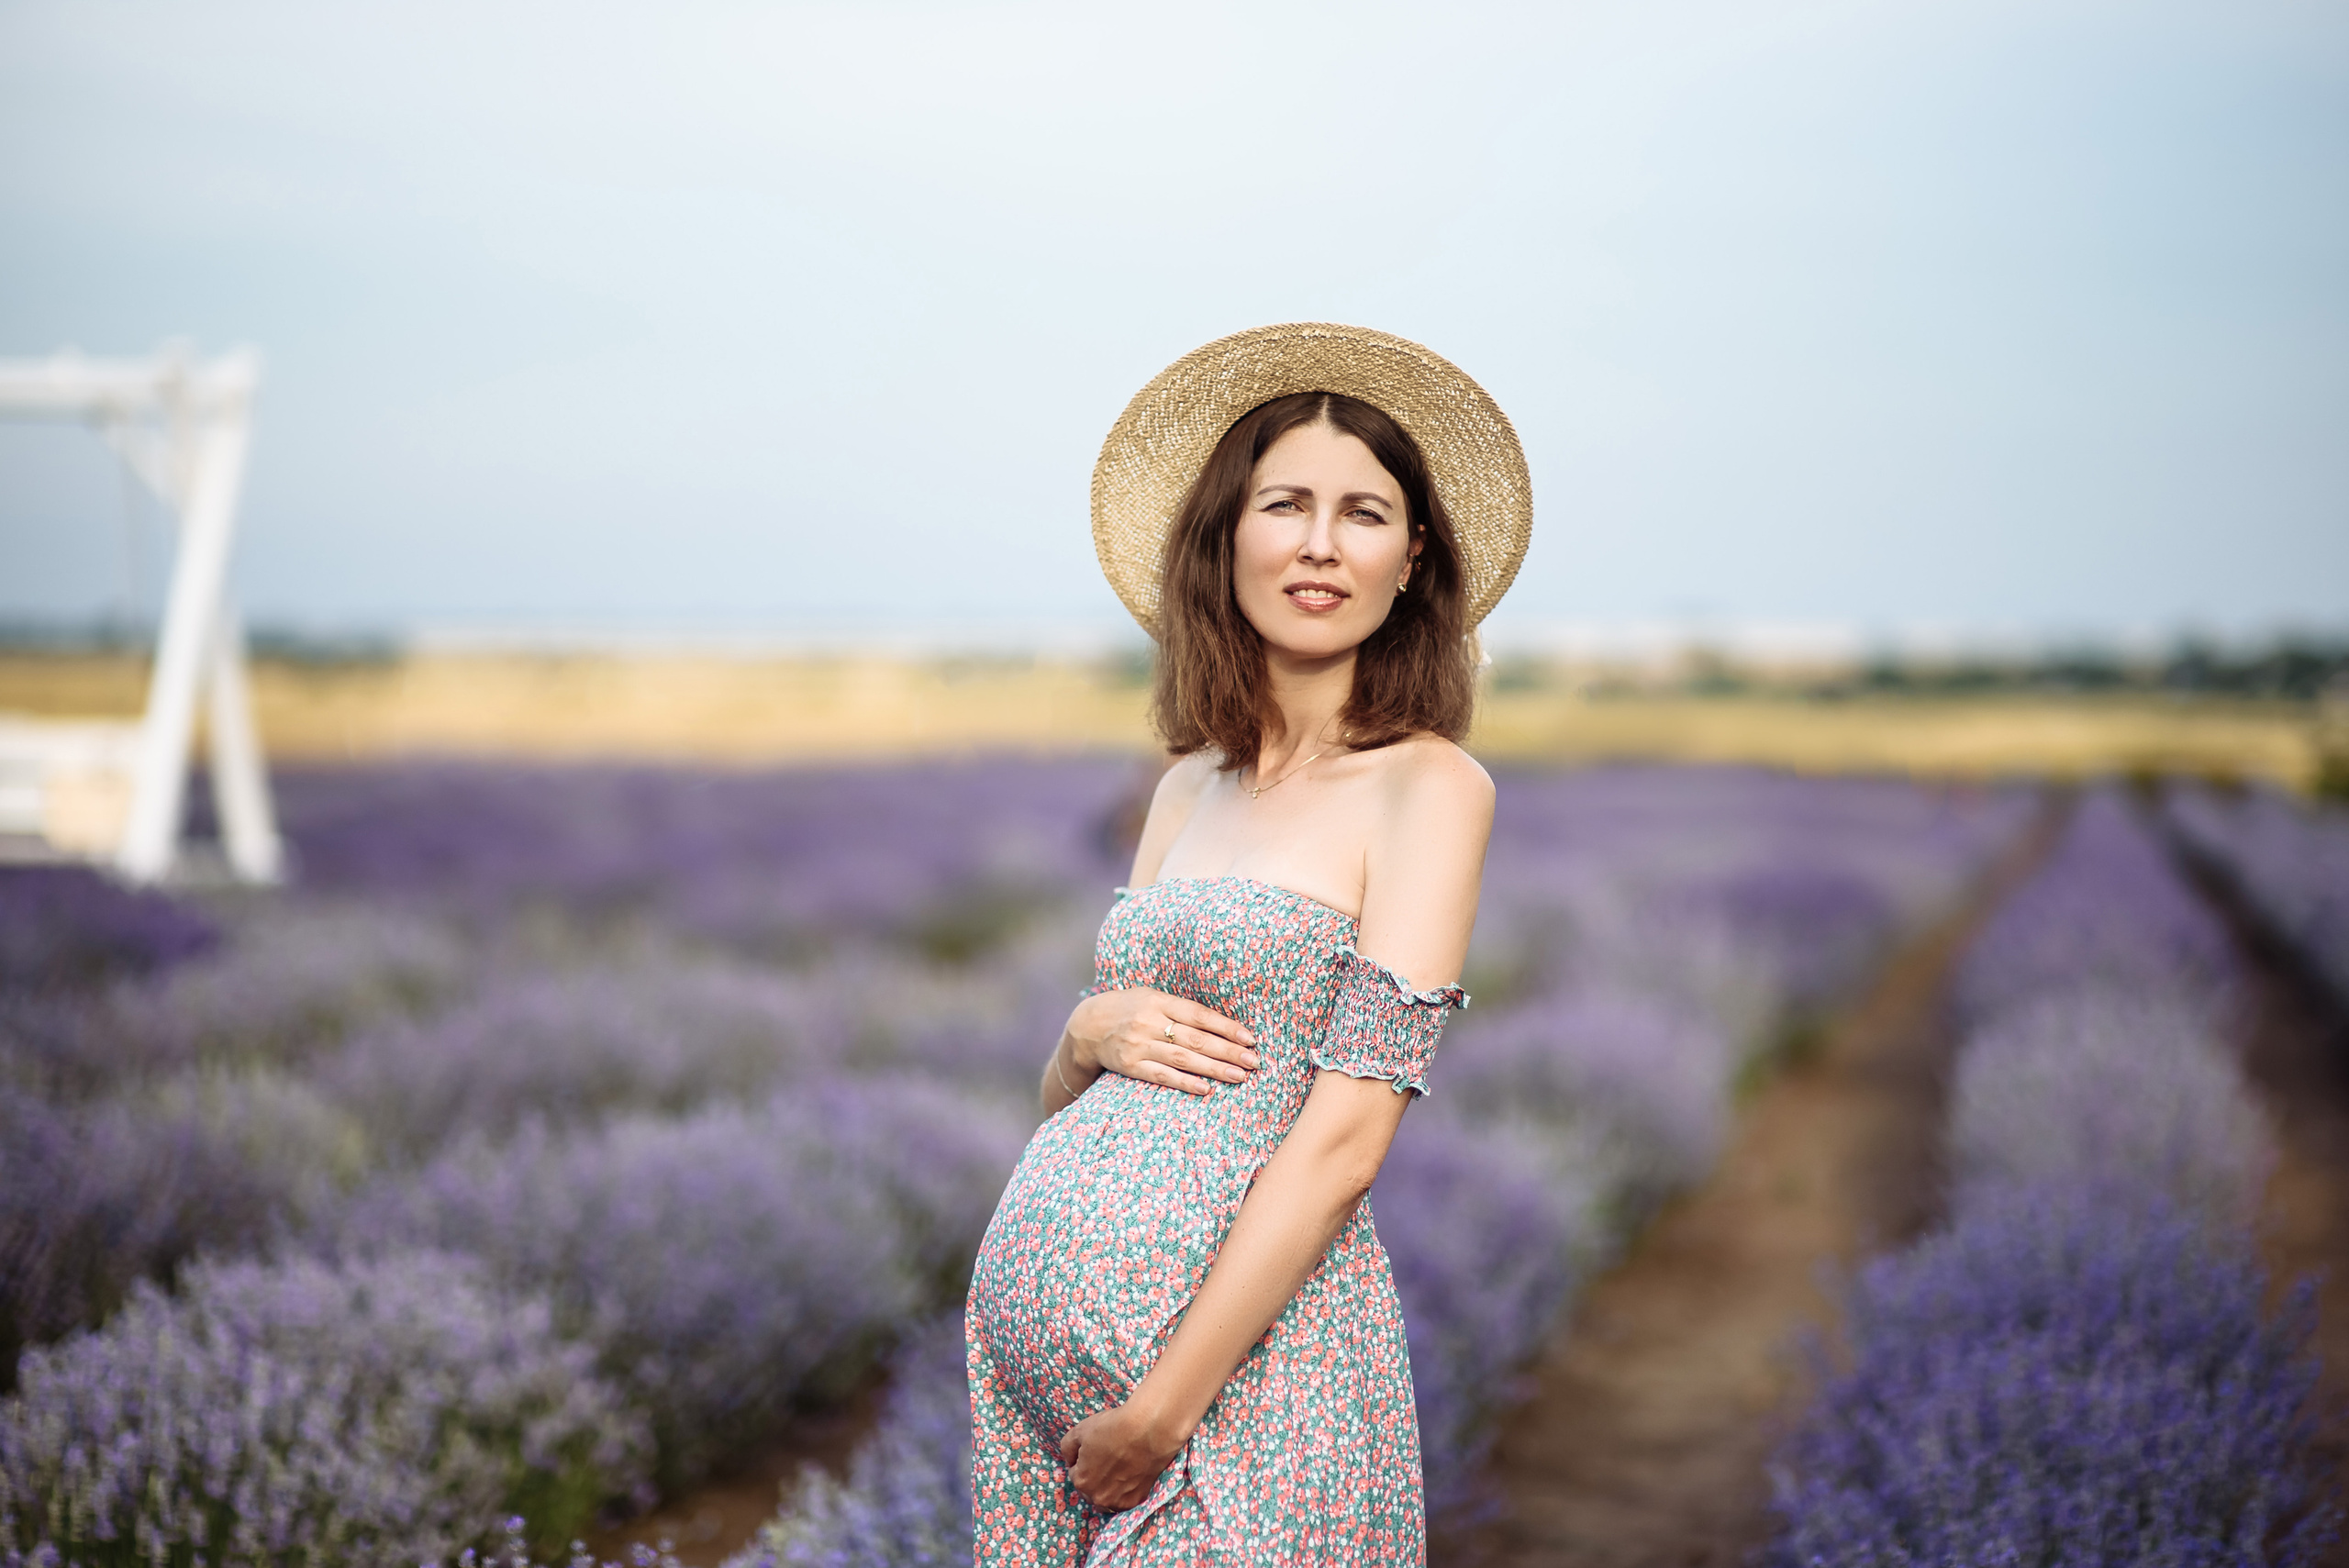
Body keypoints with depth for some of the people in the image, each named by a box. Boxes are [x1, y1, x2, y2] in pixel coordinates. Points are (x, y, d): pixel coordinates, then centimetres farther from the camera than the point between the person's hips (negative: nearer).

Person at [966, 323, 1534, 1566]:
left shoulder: (1429, 786, -6)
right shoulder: (1189, 787, 12)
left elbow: (1348, 1135, -13)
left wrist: (1165, 1406, -17)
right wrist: (1091, 1032, -5)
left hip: (1244, 1336, -6)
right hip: (1035, 1309, 6)